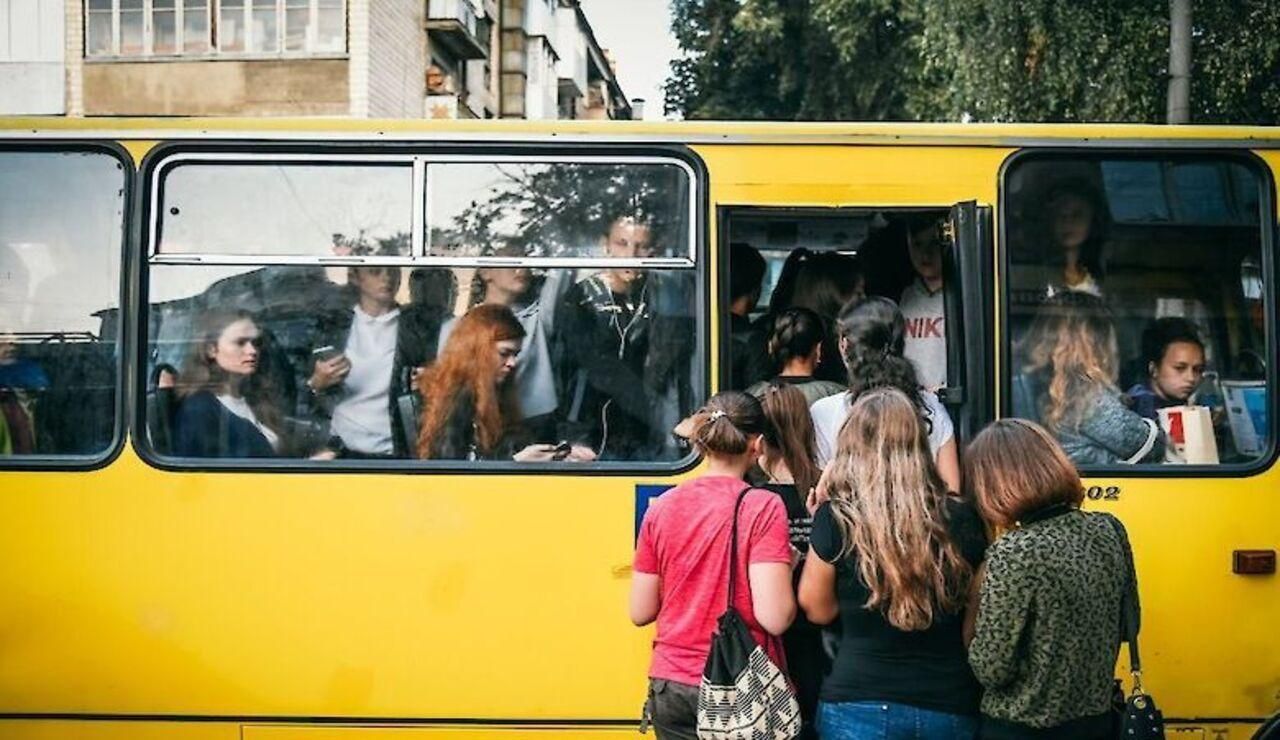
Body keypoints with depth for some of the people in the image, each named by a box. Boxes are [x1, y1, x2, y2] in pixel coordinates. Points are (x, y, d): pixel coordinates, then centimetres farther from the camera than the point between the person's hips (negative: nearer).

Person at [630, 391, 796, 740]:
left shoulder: (661, 507, -1)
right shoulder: (763, 508, -12)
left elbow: (641, 613, 3)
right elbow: (774, 617, -18)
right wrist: (786, 567, 1)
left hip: (671, 687, 4)